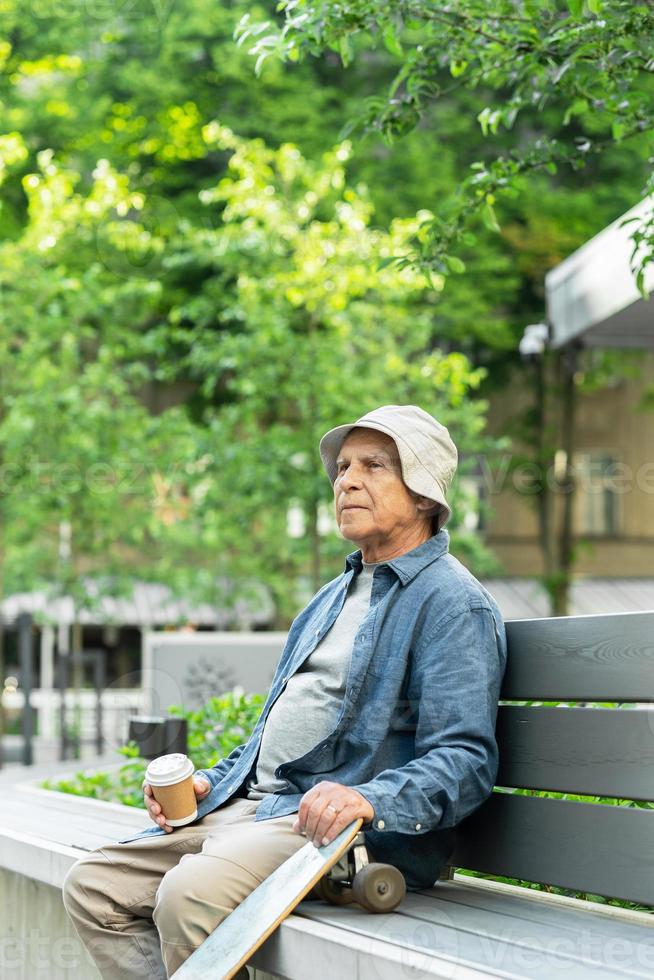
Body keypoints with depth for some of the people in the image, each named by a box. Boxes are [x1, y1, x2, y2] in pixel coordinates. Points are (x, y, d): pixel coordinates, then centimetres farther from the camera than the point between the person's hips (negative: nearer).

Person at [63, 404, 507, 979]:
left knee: (190, 894, -33)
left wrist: (369, 799, -33)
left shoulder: (454, 603, -7)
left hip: (343, 826, -9)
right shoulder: (335, 597, 24)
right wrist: (211, 783, 14)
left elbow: (466, 760, -17)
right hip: (253, 804, 9)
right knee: (93, 887, -1)